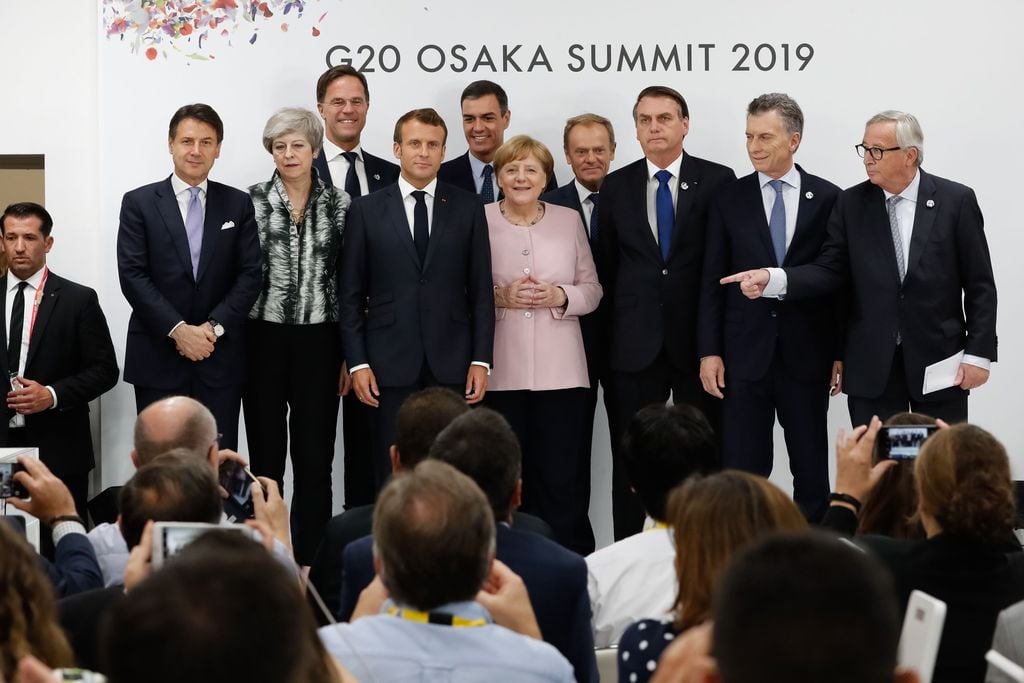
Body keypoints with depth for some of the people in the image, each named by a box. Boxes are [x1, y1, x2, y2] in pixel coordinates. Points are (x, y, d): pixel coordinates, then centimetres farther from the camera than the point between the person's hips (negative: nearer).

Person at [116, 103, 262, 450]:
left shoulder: (238, 204, 9)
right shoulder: (139, 203, 4)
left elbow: (251, 274, 3)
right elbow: (132, 275, -4)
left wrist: (214, 326, -10)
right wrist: (178, 330, -13)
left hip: (220, 359, 1)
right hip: (157, 357, -1)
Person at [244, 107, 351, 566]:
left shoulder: (339, 205, 3)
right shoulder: (251, 202, 0)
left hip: (318, 342, 1)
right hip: (264, 341, 0)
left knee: (315, 457, 3)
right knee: (265, 455, 6)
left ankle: (311, 561, 10)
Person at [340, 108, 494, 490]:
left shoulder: (467, 210, 7)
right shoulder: (366, 211, 5)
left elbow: (481, 291, 7)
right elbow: (351, 295, 4)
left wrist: (481, 360, -1)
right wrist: (357, 362, -3)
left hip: (452, 364, 1)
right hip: (390, 365, 0)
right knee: (391, 476, 2)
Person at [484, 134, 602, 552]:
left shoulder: (569, 221, 9)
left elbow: (592, 290, 11)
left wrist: (560, 296, -8)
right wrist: (499, 297, -13)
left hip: (560, 372, 1)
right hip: (500, 373, -1)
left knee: (561, 479, -3)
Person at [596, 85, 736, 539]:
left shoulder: (718, 182, 1)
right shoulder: (616, 187, 8)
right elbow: (605, 266, 10)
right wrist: (607, 336, 4)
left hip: (697, 341, -2)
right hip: (634, 344, 2)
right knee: (629, 462, 5)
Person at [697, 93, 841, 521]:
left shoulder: (827, 199, 2)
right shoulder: (730, 200, 5)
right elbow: (712, 282, 4)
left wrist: (841, 354, 1)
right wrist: (709, 352, -3)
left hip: (806, 355, 0)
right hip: (745, 354, 1)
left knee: (811, 471, 6)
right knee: (742, 474, 1)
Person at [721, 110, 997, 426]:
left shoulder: (956, 200, -3)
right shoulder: (851, 203, 2)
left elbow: (979, 285, -2)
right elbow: (830, 270, -3)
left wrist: (979, 353, -7)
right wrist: (772, 278, -20)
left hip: (940, 359, -1)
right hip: (872, 362, 2)